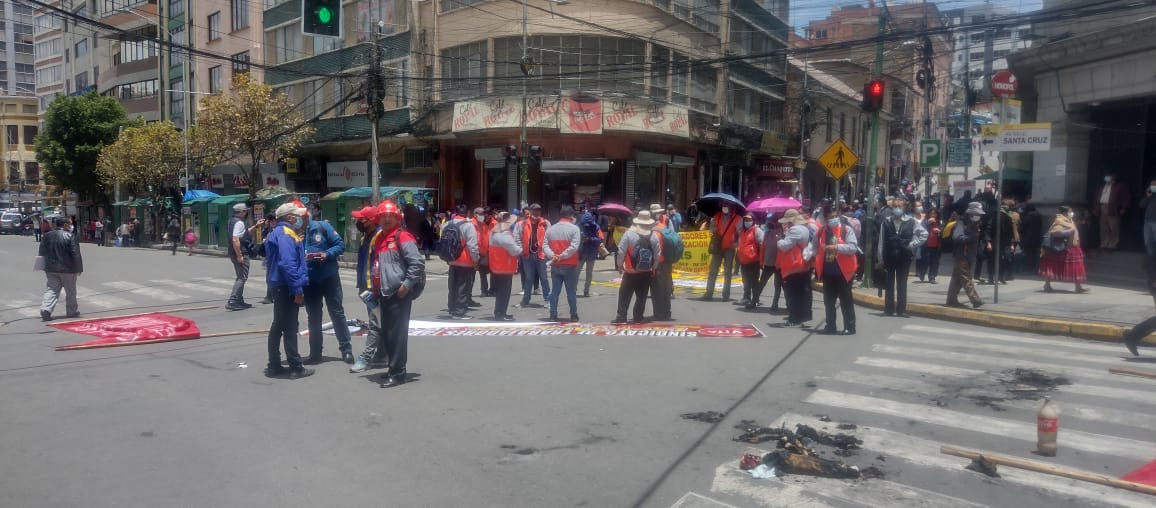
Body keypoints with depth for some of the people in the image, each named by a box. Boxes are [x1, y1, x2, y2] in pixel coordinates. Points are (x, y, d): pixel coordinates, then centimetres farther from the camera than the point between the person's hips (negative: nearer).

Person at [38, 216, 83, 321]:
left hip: (51, 269, 4)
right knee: (70, 291, 10)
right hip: (67, 269, -4)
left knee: (51, 289, 7)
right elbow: (76, 254, -13)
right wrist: (79, 268, -6)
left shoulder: (46, 236, 5)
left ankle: (46, 309, -12)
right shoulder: (70, 236, -12)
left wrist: (46, 267, 19)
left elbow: (42, 253, 11)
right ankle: (72, 311, 19)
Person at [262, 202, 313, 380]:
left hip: (280, 285, 10)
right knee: (290, 328, -5)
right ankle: (296, 367, 1)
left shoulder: (278, 233, 15)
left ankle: (274, 366, 20)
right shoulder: (285, 234, -17)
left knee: (278, 326, 13)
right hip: (287, 287, -10)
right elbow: (288, 264, -25)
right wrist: (297, 289, -24)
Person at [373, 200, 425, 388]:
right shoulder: (380, 239, 16)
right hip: (385, 293, 9)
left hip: (400, 293, -9)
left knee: (397, 333, -6)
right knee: (386, 333, 13)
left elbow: (418, 262, -18)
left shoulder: (403, 237, -10)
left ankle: (397, 373, 1)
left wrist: (407, 285, -18)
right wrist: (376, 285, 19)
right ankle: (393, 368, 24)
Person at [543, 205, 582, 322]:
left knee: (555, 291, 8)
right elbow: (574, 246, -19)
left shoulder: (550, 229, 7)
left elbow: (544, 245, -2)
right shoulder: (574, 228, -8)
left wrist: (552, 255, -13)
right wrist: (562, 256, -16)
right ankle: (574, 315, 11)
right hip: (570, 266, -4)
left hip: (555, 266, 4)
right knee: (571, 292, 5)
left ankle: (553, 316, 8)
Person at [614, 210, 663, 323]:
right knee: (641, 297, 11)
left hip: (630, 272, -2)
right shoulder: (654, 236, -3)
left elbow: (621, 251, -10)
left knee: (624, 296, 6)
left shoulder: (629, 234, -10)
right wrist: (653, 268, 13)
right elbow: (657, 255, -1)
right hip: (646, 273, 2)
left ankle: (621, 317, 4)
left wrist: (620, 265, 4)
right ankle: (638, 318, 13)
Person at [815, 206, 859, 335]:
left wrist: (837, 247, -27)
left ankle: (849, 327, 9)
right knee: (828, 300, 12)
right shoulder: (821, 231, 7)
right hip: (828, 271, 5)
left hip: (843, 271, -5)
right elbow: (815, 247, 17)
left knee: (846, 301, 2)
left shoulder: (846, 229, -8)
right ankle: (830, 326, 22)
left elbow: (853, 247, -17)